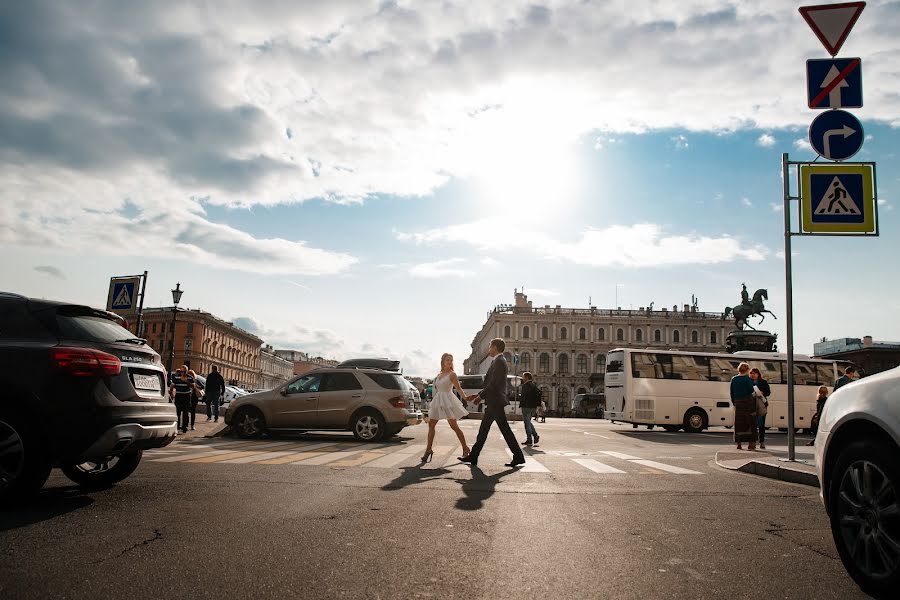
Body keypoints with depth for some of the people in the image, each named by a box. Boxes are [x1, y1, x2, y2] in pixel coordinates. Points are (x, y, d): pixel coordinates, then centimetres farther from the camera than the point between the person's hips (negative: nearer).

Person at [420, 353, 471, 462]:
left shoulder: (452, 374, -3)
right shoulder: (439, 375, 15)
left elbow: (459, 388, -8)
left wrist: (465, 398, -24)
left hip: (448, 400, -7)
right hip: (437, 401, 7)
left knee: (454, 426, -5)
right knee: (431, 425, 3)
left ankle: (465, 449, 4)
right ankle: (428, 450, 7)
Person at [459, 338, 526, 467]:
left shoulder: (499, 361, -14)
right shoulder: (498, 361, 18)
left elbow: (494, 384, -20)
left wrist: (480, 396, -11)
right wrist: (477, 395, 18)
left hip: (496, 403, -11)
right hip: (492, 403, 11)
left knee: (505, 430, -5)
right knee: (483, 430, 12)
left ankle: (518, 457, 2)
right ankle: (473, 456, 17)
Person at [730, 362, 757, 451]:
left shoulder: (733, 379, 8)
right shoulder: (747, 379, -8)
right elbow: (751, 390, -12)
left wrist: (734, 402, 16)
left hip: (738, 402, 4)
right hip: (748, 402, -4)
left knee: (739, 423, 7)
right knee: (750, 423, 4)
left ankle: (739, 443, 5)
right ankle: (751, 443, 3)